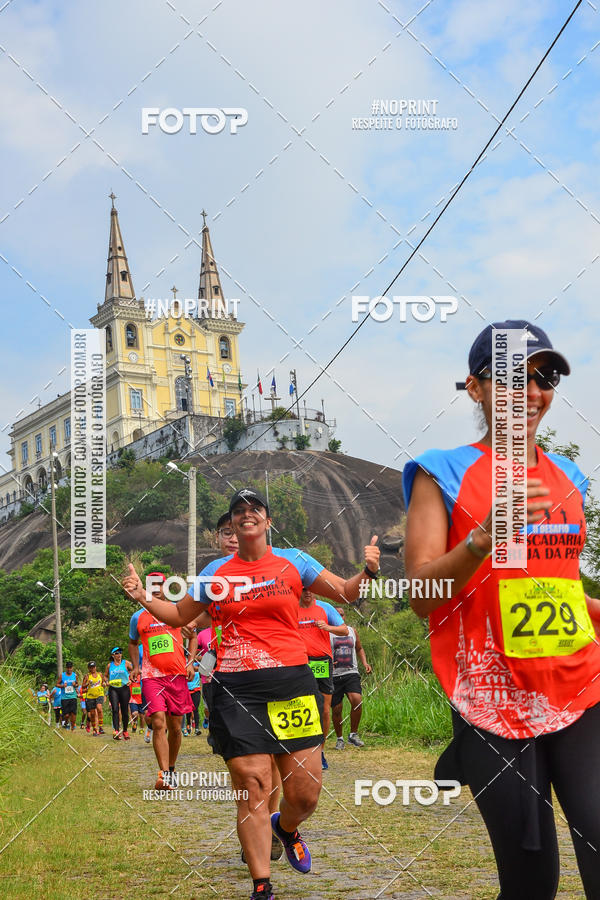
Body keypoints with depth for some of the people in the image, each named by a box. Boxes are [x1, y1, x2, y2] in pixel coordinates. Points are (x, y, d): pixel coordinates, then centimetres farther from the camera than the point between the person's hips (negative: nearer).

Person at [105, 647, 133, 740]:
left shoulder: (126, 663, 3)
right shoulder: (110, 665, 9)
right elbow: (105, 676, 22)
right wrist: (106, 682, 2)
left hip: (124, 688, -1)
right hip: (113, 689, 1)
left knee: (124, 710, 3)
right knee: (115, 709, -15)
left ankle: (125, 731, 19)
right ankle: (116, 731, -23)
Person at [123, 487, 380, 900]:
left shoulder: (293, 561, 8)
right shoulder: (215, 572, 11)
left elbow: (346, 592, 11)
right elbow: (180, 615, 24)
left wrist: (367, 572, -8)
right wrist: (144, 598, 9)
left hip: (291, 683, 0)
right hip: (236, 690, 0)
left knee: (305, 794, 1)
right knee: (252, 786, -6)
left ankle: (285, 828, 37)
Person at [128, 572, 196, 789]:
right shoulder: (138, 617, 9)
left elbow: (192, 636, 17)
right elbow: (133, 642, 25)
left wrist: (191, 662, 4)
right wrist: (135, 666, 11)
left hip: (177, 675, 1)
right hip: (152, 676, -1)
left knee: (175, 727, 8)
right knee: (159, 724, -16)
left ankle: (171, 770, 27)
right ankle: (164, 775, -20)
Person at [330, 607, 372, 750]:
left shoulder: (352, 631, 13)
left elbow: (359, 648, 27)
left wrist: (365, 663, 11)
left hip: (351, 673, 2)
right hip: (334, 675, -2)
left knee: (357, 700, -21)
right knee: (336, 709, 1)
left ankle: (353, 734, -6)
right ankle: (339, 739, 21)